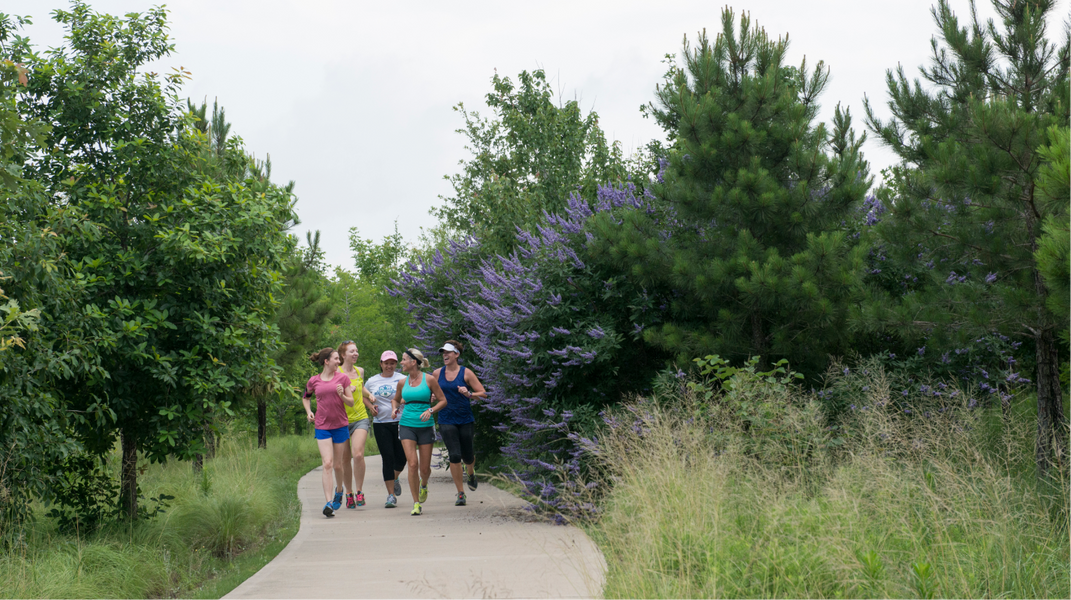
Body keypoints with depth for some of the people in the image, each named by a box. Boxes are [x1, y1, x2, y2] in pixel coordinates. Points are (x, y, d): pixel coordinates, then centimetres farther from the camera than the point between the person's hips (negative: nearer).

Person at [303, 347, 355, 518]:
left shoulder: (342, 378, 2)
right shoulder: (314, 381, 3)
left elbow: (351, 402, 3)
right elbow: (305, 397, 23)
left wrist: (342, 395, -17)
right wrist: (309, 412, 5)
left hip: (340, 425, 1)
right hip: (322, 426, -1)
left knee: (337, 464, 9)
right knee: (327, 464, -12)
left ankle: (339, 490, 40)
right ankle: (328, 503, -16)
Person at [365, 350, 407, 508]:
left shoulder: (401, 379, 1)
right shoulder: (372, 381, 9)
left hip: (400, 422, -1)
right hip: (381, 423, 1)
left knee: (401, 458, 2)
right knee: (388, 458, -6)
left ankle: (395, 478, 37)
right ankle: (391, 495, 0)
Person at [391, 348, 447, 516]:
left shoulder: (429, 380, -4)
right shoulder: (402, 383, 6)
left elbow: (443, 401, 1)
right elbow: (396, 399, 24)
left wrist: (430, 410, -15)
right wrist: (395, 408, 2)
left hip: (425, 426, -1)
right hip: (407, 425, 1)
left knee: (425, 468, 4)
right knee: (412, 464, -14)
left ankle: (423, 484, 41)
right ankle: (416, 503, -6)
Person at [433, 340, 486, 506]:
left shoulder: (466, 373, -3)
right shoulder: (437, 373, 4)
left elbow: (483, 393, -2)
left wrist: (469, 394, -20)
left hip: (465, 419, -1)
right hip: (446, 420, 1)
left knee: (467, 456, 8)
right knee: (455, 456, -12)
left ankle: (471, 474, 46)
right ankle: (460, 493, -2)